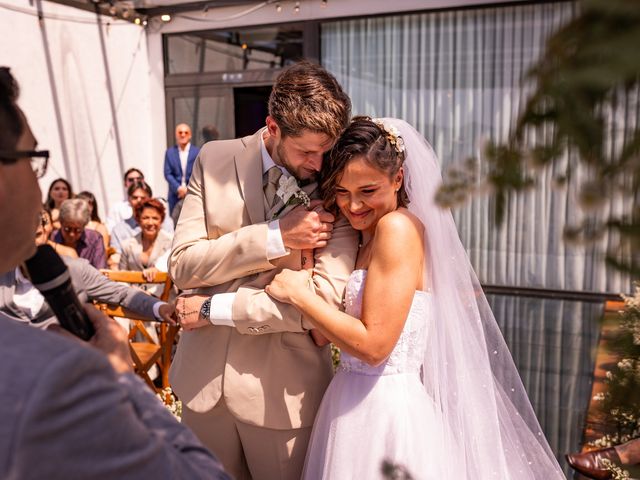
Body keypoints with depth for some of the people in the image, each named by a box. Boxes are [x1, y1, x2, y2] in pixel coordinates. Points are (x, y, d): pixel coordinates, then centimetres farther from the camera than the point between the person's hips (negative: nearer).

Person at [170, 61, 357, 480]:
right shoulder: (216, 160, -4)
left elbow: (327, 299, -20)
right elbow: (183, 265, -9)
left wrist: (214, 309, -15)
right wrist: (275, 237, -21)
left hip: (281, 388, -2)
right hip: (204, 377, 3)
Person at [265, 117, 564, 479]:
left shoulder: (398, 226, -16)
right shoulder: (363, 238, 10)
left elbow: (373, 345, -21)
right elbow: (323, 336, 5)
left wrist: (299, 294, -14)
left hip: (386, 411, -9)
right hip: (353, 404, 9)